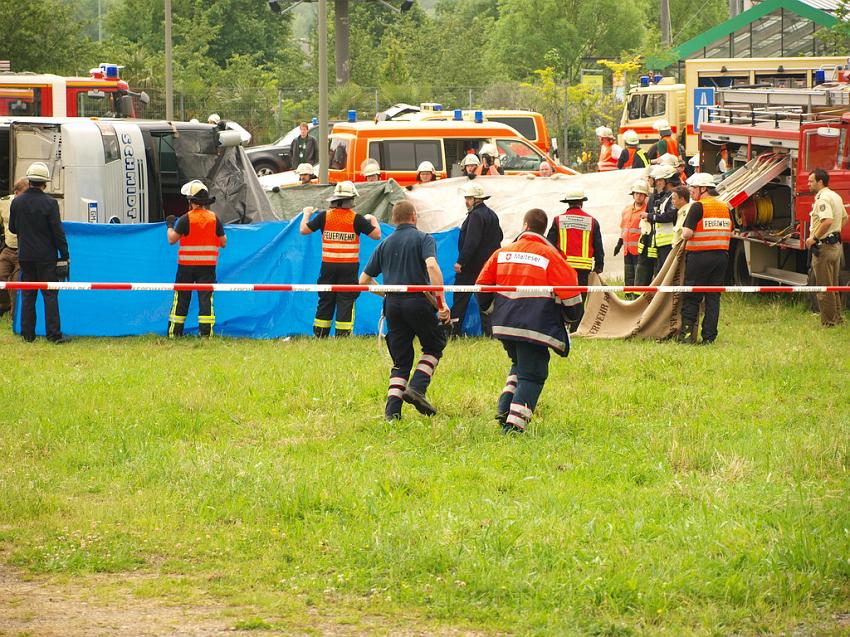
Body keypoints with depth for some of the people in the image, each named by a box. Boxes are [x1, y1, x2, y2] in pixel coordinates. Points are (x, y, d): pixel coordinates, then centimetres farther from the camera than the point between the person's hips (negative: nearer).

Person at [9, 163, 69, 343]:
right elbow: (58, 232, -11)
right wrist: (64, 255, -4)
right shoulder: (49, 203, -13)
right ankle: (53, 334, -2)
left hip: (25, 256, 4)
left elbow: (12, 228, 11)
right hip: (46, 257, -4)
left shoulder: (17, 202, 0)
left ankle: (28, 334, 9)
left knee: (27, 295, 9)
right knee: (50, 295, 0)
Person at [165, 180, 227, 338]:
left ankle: (175, 331, 9)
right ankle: (206, 330, -5)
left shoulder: (186, 219, -9)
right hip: (208, 265, 2)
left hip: (187, 265, -2)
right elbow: (223, 242, 4)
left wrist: (170, 225, 12)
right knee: (206, 297, 2)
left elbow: (172, 239, -6)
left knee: (182, 297, 7)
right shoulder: (214, 218, -1)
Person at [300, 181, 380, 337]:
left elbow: (304, 230, 3)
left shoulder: (324, 216, -2)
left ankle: (320, 335, 12)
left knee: (325, 300, 10)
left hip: (328, 265, 2)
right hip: (349, 266, -2)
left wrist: (306, 214, 21)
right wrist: (372, 220, 17)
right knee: (346, 301, 1)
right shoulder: (356, 218, -7)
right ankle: (343, 336, -3)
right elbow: (376, 235, -2)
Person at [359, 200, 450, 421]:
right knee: (434, 345, 17)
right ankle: (417, 387, -3)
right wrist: (441, 302, -20)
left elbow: (364, 280, 13)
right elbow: (432, 266, -20)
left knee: (401, 360, 11)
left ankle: (393, 407, -3)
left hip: (392, 304, 4)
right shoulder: (423, 239, 0)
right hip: (418, 301, -4)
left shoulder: (384, 244, 14)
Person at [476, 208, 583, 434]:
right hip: (535, 329, -5)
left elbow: (481, 287, 12)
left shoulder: (502, 253, 7)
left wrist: (495, 309, 29)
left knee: (520, 366, 26)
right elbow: (570, 292, -6)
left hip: (504, 325, 5)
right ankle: (513, 425, -12)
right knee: (531, 375, 0)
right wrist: (573, 315, 14)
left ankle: (504, 409, 10)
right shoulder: (550, 257, -6)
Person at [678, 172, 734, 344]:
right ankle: (709, 336, 4)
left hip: (700, 255, -6)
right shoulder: (725, 207, 10)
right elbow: (730, 233, 16)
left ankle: (687, 333, -2)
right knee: (713, 297, 7)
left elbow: (687, 233, -15)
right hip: (722, 255, 6)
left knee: (692, 297, 2)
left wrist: (683, 234, 6)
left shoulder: (698, 206, -10)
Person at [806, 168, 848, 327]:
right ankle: (837, 318, 24)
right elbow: (844, 218, 24)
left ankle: (828, 322, 0)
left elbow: (827, 221, -32)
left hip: (824, 247, -10)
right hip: (836, 245, 10)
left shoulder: (822, 198, -18)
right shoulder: (835, 196, 13)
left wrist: (814, 238, -23)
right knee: (833, 286, 18)